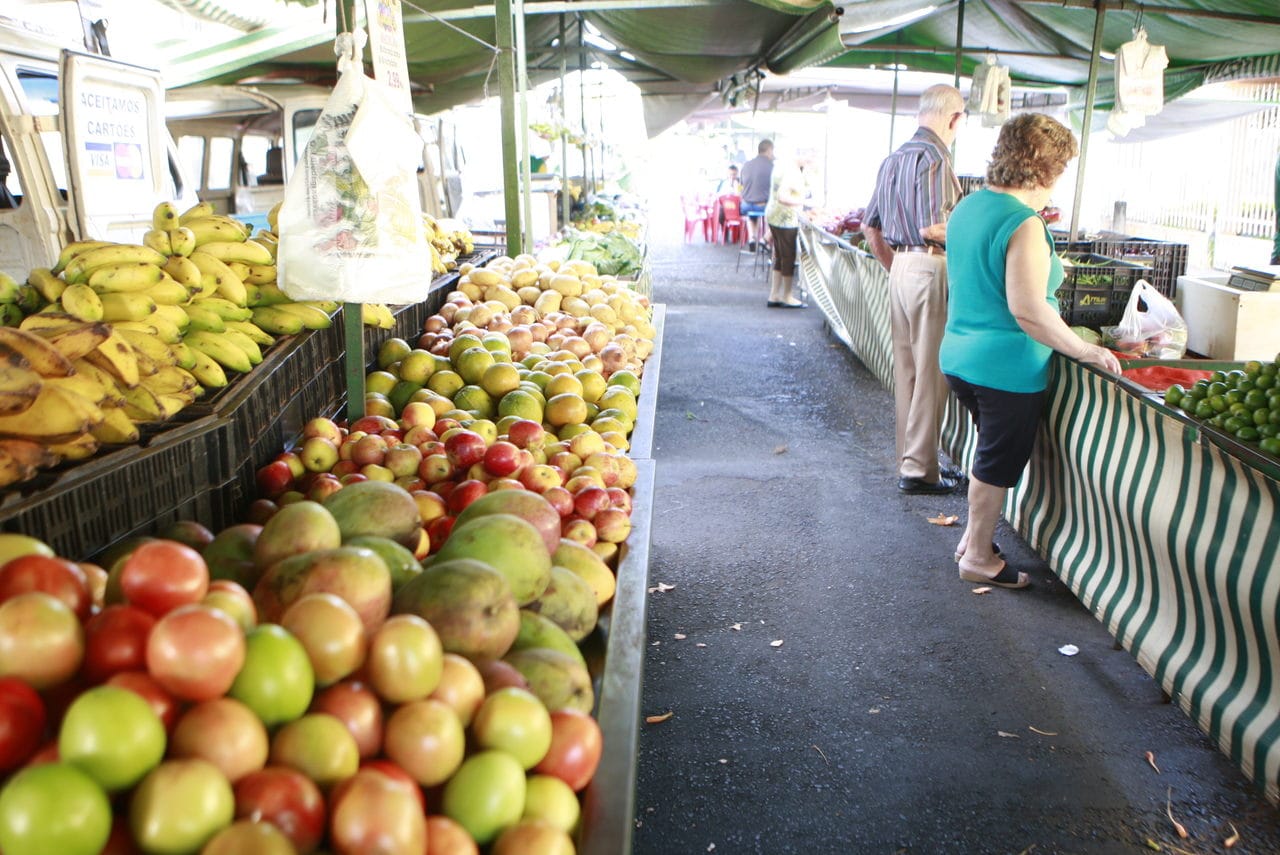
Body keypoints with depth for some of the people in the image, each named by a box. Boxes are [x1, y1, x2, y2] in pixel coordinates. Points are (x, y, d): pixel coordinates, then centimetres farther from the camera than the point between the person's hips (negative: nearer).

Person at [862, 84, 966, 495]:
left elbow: (870, 225, 19)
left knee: (906, 369, 14)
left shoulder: (894, 159, 16)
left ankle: (911, 458, 23)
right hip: (930, 268, -9)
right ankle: (919, 470, 4)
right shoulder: (935, 158, -12)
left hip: (900, 267, 9)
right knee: (931, 373, -2)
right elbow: (932, 228, -20)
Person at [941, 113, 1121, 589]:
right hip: (1007, 367, -9)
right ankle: (979, 558, 21)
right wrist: (1085, 351, -17)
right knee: (997, 465, 7)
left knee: (992, 453, 25)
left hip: (958, 355, 9)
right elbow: (1028, 312, -27)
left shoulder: (966, 208, 7)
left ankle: (972, 539, 35)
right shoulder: (1025, 224, -21)